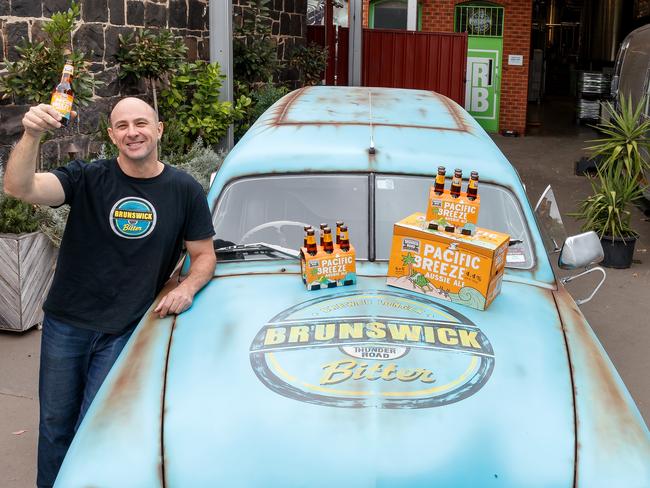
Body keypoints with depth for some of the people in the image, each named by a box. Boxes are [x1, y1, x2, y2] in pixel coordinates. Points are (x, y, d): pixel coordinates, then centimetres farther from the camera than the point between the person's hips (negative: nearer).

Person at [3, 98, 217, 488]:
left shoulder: (185, 190, -4)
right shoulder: (87, 178, -8)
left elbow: (204, 255, 5)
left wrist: (188, 288, -15)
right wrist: (32, 136, -40)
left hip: (124, 331, -1)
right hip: (65, 323, 1)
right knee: (56, 423, 15)